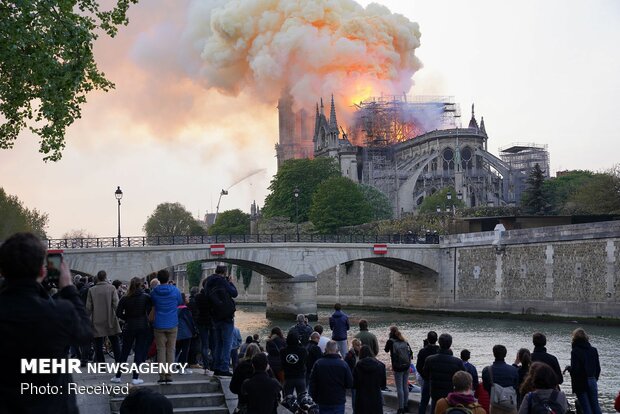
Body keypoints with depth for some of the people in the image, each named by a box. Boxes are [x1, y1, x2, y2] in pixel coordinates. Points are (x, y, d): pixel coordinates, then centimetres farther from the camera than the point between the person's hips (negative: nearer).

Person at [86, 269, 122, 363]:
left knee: (98, 345, 5)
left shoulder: (91, 290, -4)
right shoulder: (111, 288, -5)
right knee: (115, 343, 11)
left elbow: (88, 307, -3)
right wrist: (117, 315, 4)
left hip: (97, 322, 0)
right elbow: (116, 304, -10)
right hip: (110, 320, 0)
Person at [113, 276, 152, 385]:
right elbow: (150, 311, -5)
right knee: (140, 351, 4)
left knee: (125, 351, 12)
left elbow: (118, 313, -5)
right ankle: (135, 378, 0)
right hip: (143, 326, -1)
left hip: (129, 327, 1)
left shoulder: (125, 299, -4)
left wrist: (128, 318, 9)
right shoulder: (146, 297, -6)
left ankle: (118, 376, 16)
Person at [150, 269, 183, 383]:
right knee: (171, 349, 6)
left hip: (159, 325, 0)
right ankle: (169, 375, 2)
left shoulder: (154, 292, -5)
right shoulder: (175, 290, -6)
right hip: (172, 324, 0)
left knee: (161, 349, 5)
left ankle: (162, 375, 0)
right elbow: (180, 302, 10)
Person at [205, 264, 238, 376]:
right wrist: (230, 282, 6)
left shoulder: (209, 282, 8)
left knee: (218, 343, 14)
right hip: (226, 316, -7)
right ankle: (224, 368, -9)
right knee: (227, 343, -4)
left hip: (215, 317, 7)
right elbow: (234, 293, -9)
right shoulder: (222, 281, -12)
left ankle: (216, 367, 15)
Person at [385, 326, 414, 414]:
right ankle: (406, 406, 21)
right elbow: (410, 352, 7)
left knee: (399, 388, -1)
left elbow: (386, 350, 8)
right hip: (406, 367, 5)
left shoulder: (391, 341, -8)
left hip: (398, 368, -5)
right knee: (405, 386, 14)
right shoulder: (404, 341, 6)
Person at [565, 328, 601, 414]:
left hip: (581, 383, -5)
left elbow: (575, 369, -18)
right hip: (592, 381, 5)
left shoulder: (575, 351, -14)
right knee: (595, 405, 11)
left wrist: (568, 368, 2)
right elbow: (598, 368, 10)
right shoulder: (593, 350, 5)